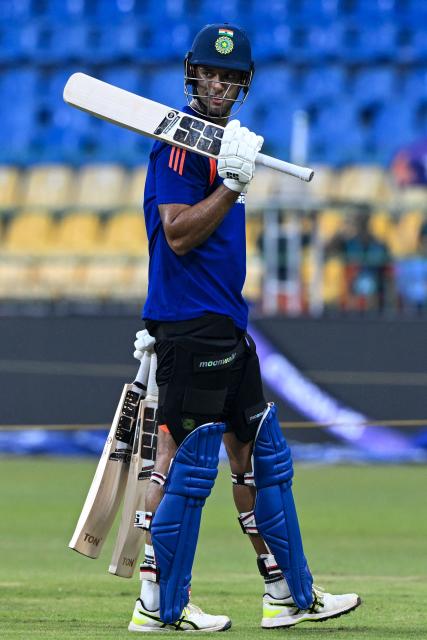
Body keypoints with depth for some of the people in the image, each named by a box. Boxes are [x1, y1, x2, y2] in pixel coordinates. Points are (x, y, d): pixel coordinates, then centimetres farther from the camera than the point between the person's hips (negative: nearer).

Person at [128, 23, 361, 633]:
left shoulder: (226, 141, 18)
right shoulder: (181, 142, -11)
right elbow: (178, 235, -20)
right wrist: (234, 185, -24)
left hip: (226, 327, 10)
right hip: (190, 325, -10)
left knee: (263, 455, 13)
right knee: (187, 461, -8)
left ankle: (289, 594, 20)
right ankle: (158, 606, -2)